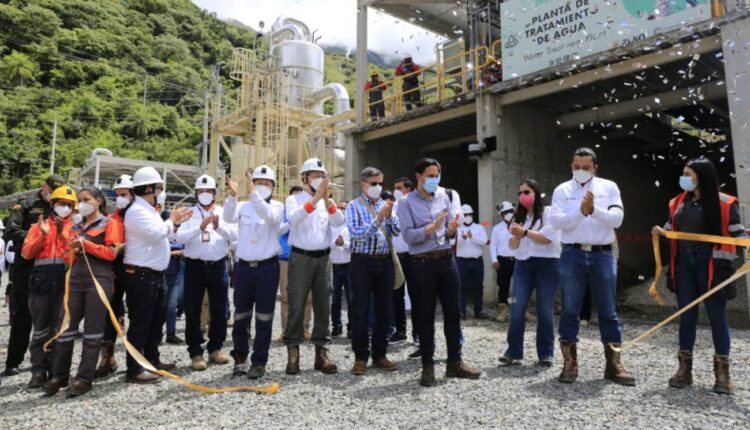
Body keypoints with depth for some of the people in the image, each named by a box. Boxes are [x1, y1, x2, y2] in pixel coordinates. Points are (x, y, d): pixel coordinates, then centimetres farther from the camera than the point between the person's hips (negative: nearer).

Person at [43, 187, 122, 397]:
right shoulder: (76, 227, 22)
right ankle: (59, 375, 15)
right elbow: (71, 257, 27)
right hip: (76, 280, 6)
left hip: (99, 280, -6)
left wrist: (86, 244, -11)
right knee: (65, 327, 3)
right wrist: (74, 251, 5)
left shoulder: (109, 224, 5)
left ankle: (84, 378, 4)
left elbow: (112, 253, -6)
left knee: (92, 330, -2)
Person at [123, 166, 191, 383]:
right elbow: (156, 233, -26)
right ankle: (135, 369, 5)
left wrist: (176, 223, 16)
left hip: (156, 274, 10)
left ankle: (152, 360, 30)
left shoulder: (150, 211, 17)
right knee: (140, 323, -4)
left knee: (156, 320, 18)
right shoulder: (137, 211, -15)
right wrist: (171, 219, -10)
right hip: (141, 276, -10)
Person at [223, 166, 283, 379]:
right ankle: (240, 355, 28)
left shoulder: (277, 206, 1)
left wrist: (253, 194, -32)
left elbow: (271, 217, -22)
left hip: (267, 267, -2)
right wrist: (232, 195, -30)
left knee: (264, 316, 3)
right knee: (241, 314, 11)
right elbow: (229, 218, -13)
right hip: (244, 266, 2)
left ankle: (259, 361, 14)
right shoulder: (244, 206, 7)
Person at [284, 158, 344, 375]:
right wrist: (315, 197, -27)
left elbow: (339, 222, -6)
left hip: (323, 258, 4)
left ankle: (321, 353, 14)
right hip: (301, 258, -4)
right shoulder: (294, 199, 1)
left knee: (323, 306, 6)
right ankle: (293, 354, 6)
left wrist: (326, 199, -19)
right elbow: (294, 218, -21)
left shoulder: (328, 201, 12)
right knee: (297, 307, -2)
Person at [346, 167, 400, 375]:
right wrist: (378, 218, -20)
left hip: (385, 262, 4)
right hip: (363, 262, -4)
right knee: (361, 311, 1)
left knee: (385, 310, 9)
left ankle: (380, 354, 22)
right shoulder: (354, 206, -1)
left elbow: (396, 231, 5)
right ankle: (360, 357, 12)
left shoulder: (386, 204, 12)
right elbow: (356, 233, -14)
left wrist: (389, 216, -12)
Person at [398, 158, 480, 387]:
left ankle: (455, 362, 21)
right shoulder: (407, 203, -2)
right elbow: (408, 236, -13)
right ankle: (427, 366, 14)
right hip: (423, 264, -4)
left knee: (452, 312, 9)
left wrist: (452, 229, -14)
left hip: (447, 260, 4)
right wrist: (433, 226, -20)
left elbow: (450, 233, 8)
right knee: (425, 316, 4)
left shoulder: (444, 198, 10)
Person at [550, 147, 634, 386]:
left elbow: (617, 218, -4)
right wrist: (580, 211, -19)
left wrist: (594, 209, -20)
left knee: (608, 311, 6)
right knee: (570, 310, 3)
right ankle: (570, 364, 12)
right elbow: (555, 221, -6)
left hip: (602, 255, 1)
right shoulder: (562, 190, 6)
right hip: (572, 254, 0)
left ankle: (613, 365, 16)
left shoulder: (609, 187, 8)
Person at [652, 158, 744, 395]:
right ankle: (685, 369, 17)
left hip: (711, 264, -4)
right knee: (686, 315, 9)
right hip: (684, 263, 4)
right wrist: (661, 232, -3)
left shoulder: (724, 203, -5)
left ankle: (722, 373, 14)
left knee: (717, 315, 2)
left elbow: (737, 232, -5)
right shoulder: (679, 202, 9)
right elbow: (672, 228, 18)